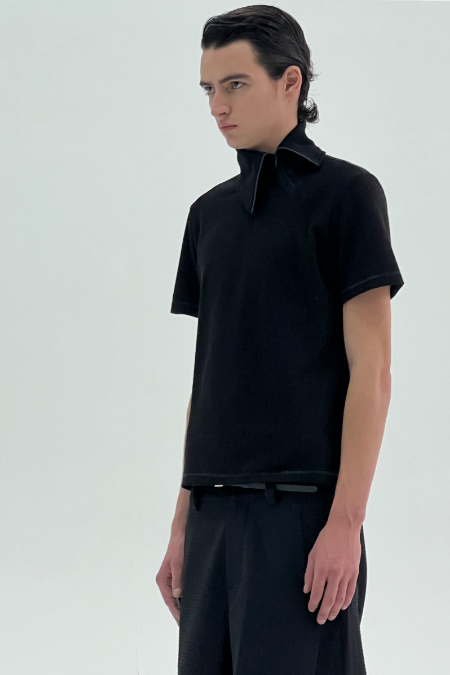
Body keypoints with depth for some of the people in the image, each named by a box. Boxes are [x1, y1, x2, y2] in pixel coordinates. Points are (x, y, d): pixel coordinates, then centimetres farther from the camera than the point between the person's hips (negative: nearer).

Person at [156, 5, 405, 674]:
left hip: (302, 510, -6)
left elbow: (370, 372, -8)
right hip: (215, 513, 6)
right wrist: (183, 521, 14)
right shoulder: (210, 212, 16)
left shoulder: (344, 193, -3)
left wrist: (346, 521, -15)